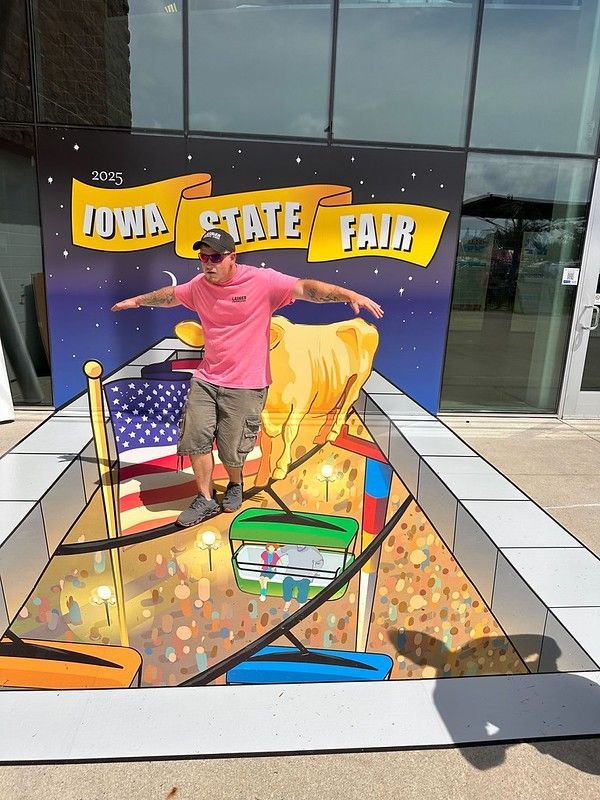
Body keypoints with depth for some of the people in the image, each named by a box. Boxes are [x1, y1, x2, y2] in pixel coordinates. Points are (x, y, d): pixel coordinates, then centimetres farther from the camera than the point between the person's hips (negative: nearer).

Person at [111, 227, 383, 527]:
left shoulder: (262, 281, -12)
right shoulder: (198, 286, 5)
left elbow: (305, 287, -21)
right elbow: (170, 295, 25)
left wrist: (350, 294, -32)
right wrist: (138, 300, 39)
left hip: (245, 386, -5)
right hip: (205, 379, 5)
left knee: (231, 449, 2)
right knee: (195, 439, 3)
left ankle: (235, 485, 37)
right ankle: (205, 501, 22)